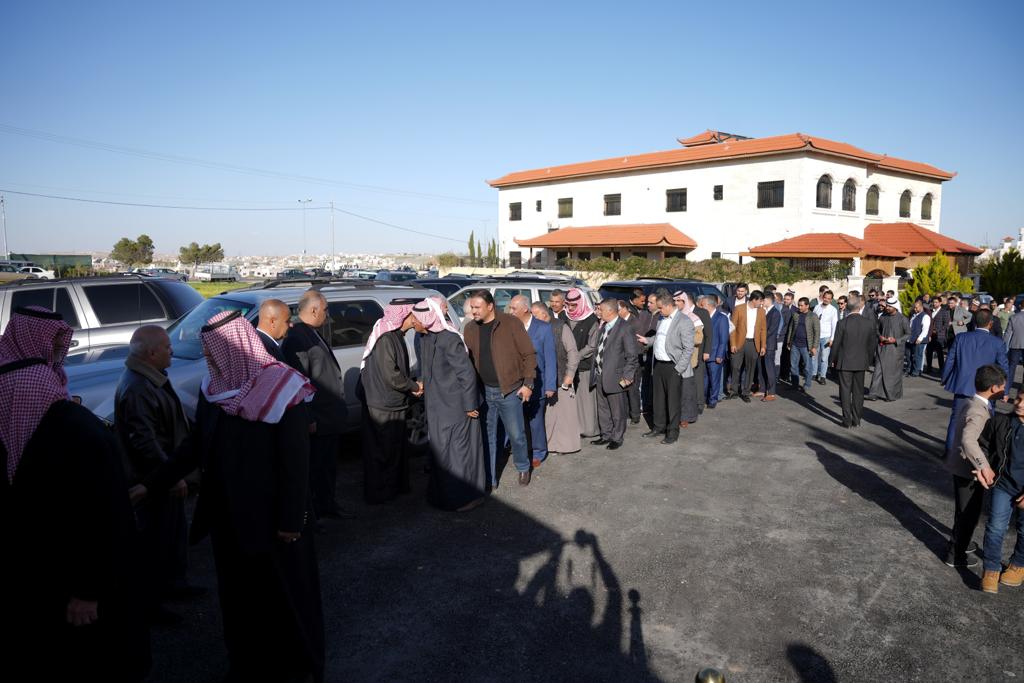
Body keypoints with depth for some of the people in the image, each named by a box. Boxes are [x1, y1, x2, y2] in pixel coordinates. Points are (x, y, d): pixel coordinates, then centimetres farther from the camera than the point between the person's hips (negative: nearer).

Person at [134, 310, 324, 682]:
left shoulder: (281, 391, -18)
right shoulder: (213, 388, 1)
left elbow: (296, 460, -17)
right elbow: (196, 445, 11)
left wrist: (291, 519, -17)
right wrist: (151, 483, 8)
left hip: (270, 513, -6)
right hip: (227, 511, 6)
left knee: (283, 590, 8)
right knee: (237, 591, 17)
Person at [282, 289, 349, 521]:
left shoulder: (312, 334, 13)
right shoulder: (297, 339, -21)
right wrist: (308, 420, -23)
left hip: (330, 419, 10)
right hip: (316, 422, -10)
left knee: (329, 466, 22)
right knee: (312, 469, 4)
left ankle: (327, 504, 37)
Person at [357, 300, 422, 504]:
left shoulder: (395, 336, 10)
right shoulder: (385, 338, -21)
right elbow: (390, 376, -24)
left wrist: (411, 386, 4)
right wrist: (414, 386, -11)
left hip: (394, 404, 10)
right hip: (383, 406, -10)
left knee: (396, 447, 18)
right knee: (381, 451, 2)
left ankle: (397, 486, 31)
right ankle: (378, 493, 14)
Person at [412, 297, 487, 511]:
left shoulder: (449, 339, -22)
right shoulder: (425, 338, 4)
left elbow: (467, 372, -21)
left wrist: (470, 405, -18)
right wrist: (424, 390, 15)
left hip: (455, 406, -9)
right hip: (437, 405, 9)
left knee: (460, 449, 2)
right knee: (439, 448, 18)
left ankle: (469, 495, 17)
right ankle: (443, 493, 33)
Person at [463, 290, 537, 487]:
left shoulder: (511, 323, -9)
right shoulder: (470, 329, 5)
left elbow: (529, 354, -6)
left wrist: (528, 383, -9)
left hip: (509, 390, -3)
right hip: (483, 392, 4)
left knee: (516, 434, 6)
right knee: (487, 437, 9)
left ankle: (523, 468, 33)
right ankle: (489, 479, 22)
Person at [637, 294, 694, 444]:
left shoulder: (684, 322, -14)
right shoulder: (662, 319, 10)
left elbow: (688, 349, -15)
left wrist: (678, 369, -17)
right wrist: (647, 340, 8)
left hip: (673, 367, -7)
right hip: (658, 364, 8)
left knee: (673, 400, 2)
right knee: (658, 398, 16)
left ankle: (673, 432, 14)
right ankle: (658, 427, 30)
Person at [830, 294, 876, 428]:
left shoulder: (842, 323, -14)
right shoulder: (869, 322, -5)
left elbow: (836, 343, -8)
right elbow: (873, 343, 3)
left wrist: (834, 360, 5)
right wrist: (868, 360, 14)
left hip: (844, 362, -3)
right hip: (861, 362, 3)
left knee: (845, 391, 4)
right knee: (858, 391, 13)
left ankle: (847, 421, 6)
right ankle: (856, 420, 18)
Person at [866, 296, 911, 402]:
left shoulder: (902, 319, -7)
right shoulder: (882, 317, 4)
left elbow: (908, 334, -2)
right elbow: (878, 329, 18)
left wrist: (896, 340, -14)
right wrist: (880, 336, -3)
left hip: (895, 348, -3)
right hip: (882, 347, 3)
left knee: (893, 371, 5)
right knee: (879, 369, -3)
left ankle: (893, 395, 17)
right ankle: (875, 393, -2)